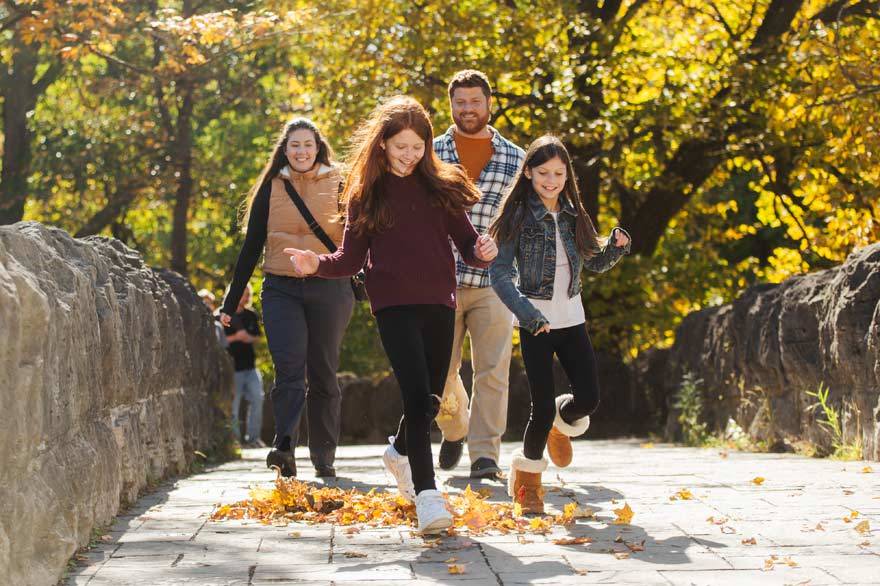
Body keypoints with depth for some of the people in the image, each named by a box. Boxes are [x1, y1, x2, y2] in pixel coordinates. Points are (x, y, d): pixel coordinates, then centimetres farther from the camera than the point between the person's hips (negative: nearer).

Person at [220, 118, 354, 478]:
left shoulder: (338, 185, 6)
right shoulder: (271, 188, 9)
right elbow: (251, 246, 11)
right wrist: (231, 302, 9)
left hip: (328, 290, 0)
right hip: (281, 290, 0)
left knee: (323, 375, 5)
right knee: (289, 371, -15)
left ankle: (324, 458, 11)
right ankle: (284, 449, -24)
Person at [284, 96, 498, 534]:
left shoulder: (439, 186, 8)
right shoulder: (367, 193, 5)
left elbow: (465, 241, 5)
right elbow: (351, 259, 5)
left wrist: (482, 251, -17)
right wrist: (318, 264, -14)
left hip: (439, 302, 3)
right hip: (394, 304, -3)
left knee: (431, 399, 11)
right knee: (417, 396, -17)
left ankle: (400, 452, 42)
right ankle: (427, 494, -19)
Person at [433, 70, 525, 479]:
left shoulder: (515, 159, 7)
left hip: (493, 282, 0)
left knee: (492, 372, -7)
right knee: (440, 372, 5)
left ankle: (485, 456, -2)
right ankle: (454, 429, 33)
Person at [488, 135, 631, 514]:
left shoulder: (573, 215, 6)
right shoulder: (518, 216, -9)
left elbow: (595, 263, 17)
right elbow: (499, 273, -14)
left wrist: (617, 247, -4)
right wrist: (526, 313, -26)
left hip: (571, 319, 5)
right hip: (536, 322, -4)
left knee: (589, 398, -3)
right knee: (543, 408, -4)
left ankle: (562, 422, 34)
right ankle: (526, 477, 20)